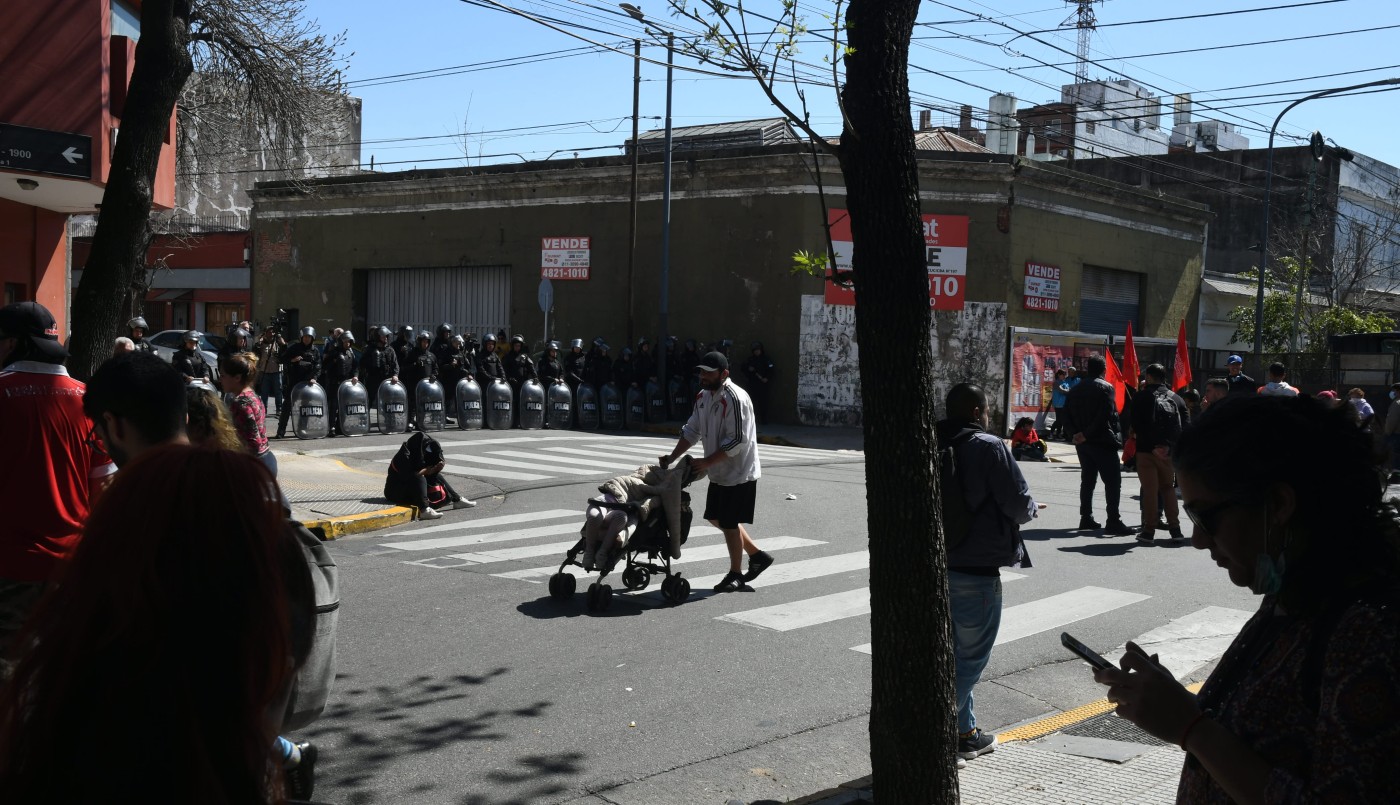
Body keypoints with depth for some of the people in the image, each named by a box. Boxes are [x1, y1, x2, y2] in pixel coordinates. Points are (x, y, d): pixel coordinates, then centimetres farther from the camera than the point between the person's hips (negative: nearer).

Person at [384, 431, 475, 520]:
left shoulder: (417, 455, 4)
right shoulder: (404, 455, -23)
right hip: (396, 492, -9)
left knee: (435, 475, 5)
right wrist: (427, 470, -18)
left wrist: (435, 468, -18)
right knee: (419, 478, -33)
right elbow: (408, 475, -32)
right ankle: (425, 510, -50)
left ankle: (457, 500, 6)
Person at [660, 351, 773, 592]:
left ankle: (735, 575, 16)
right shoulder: (703, 397, 6)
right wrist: (672, 457, -3)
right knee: (716, 518, 16)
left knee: (729, 523, -1)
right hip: (719, 473, 9)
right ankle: (757, 555, 30)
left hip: (739, 473, -9)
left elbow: (737, 441, -25)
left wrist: (706, 462, -23)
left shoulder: (734, 399, -23)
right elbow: (691, 431, 9)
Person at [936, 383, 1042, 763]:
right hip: (976, 569, -7)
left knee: (955, 651, 18)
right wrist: (1032, 508, 8)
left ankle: (964, 732, 27)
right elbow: (1018, 505, -16)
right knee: (970, 655, 2)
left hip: (938, 565, 7)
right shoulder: (989, 448, -15)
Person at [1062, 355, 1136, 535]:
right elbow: (1106, 416, -19)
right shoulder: (1105, 387, -10)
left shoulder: (1075, 390, 11)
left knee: (1087, 479, 14)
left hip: (1082, 443, 7)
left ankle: (1086, 518, 16)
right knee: (1112, 480, -4)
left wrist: (1075, 435, -1)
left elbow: (1067, 417, 7)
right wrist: (1087, 435, -14)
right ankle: (1113, 521, -9)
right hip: (1102, 442, -7)